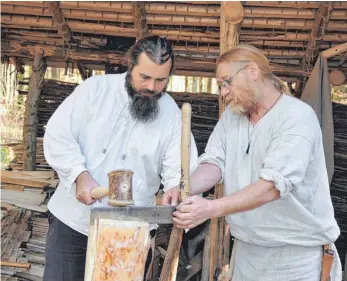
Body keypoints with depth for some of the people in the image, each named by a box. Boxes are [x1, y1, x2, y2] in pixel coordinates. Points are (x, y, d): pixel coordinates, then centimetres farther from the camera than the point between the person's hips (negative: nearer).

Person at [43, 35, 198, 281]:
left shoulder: (172, 115, -3)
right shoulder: (95, 88, -4)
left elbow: (178, 170, -6)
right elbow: (57, 136, -6)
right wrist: (80, 174, -19)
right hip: (73, 218, 0)